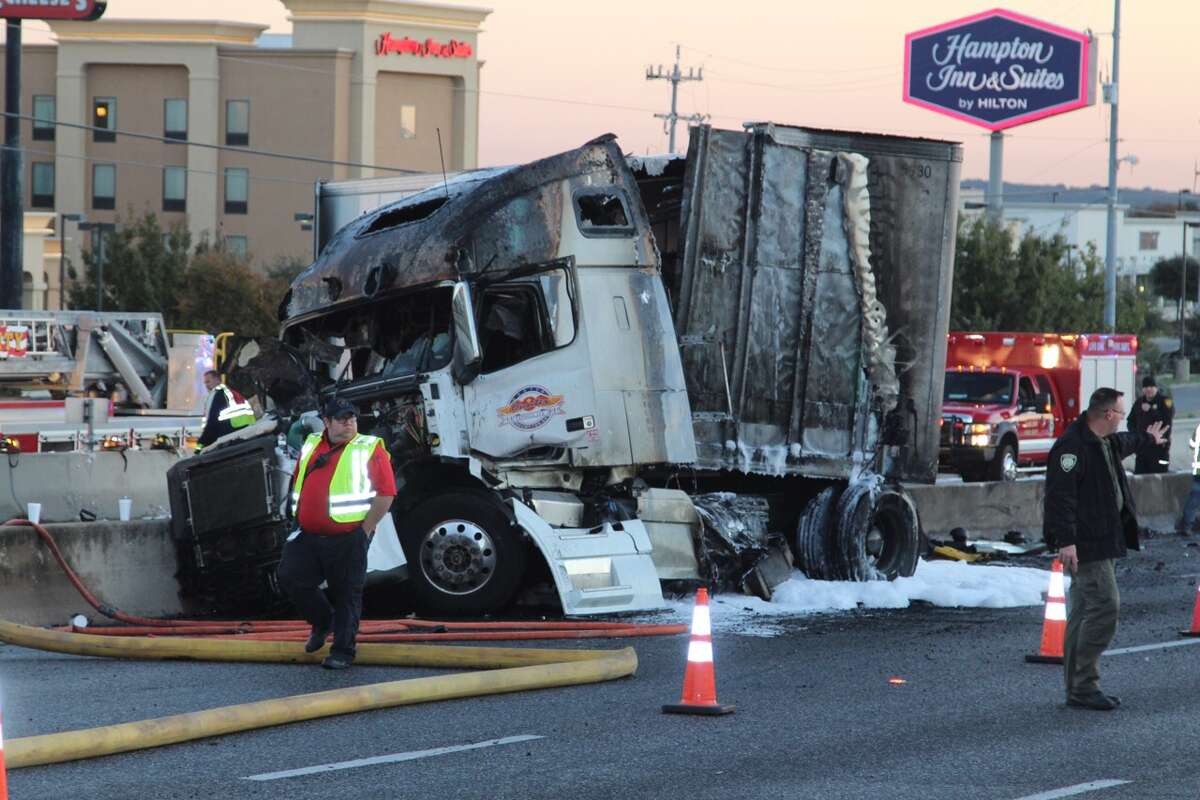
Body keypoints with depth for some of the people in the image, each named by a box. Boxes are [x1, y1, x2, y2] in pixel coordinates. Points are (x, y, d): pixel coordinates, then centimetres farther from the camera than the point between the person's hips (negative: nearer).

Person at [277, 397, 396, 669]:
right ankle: (322, 621, 23)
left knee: (347, 594, 1)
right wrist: (301, 520, 12)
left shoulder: (369, 449, -5)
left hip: (348, 539, -5)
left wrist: (365, 530, -11)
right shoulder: (311, 447, 12)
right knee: (290, 577, -1)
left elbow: (386, 493, -8)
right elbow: (299, 486, 22)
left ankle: (343, 651, 10)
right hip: (309, 536, 5)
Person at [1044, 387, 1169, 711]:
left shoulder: (1106, 442, 16)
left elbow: (1124, 443, 42)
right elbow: (1060, 495, -24)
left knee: (1084, 612, 11)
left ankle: (1078, 687, 14)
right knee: (1105, 605, -15)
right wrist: (1065, 541, -29)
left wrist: (1147, 437, 61)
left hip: (1102, 540, 11)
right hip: (1084, 544, -11)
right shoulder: (1073, 445, -18)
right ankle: (1083, 686, -12)